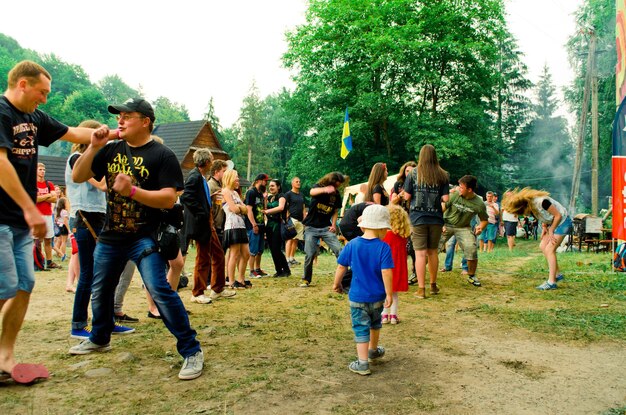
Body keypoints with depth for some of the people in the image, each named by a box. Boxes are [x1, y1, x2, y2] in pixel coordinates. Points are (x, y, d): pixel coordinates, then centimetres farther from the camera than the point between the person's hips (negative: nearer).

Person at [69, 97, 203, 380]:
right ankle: (99, 339, 47)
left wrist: (132, 190, -30)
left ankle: (191, 351, -10)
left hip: (144, 237, -7)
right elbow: (78, 177, 6)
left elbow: (169, 199, -18)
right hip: (110, 236, 7)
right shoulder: (112, 150, 7)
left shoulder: (162, 155, -9)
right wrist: (93, 147, -8)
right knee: (100, 291, 21)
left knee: (160, 291, -19)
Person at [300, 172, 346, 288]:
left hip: (326, 228, 2)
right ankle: (306, 279, 15)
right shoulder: (318, 187, -7)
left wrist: (333, 224, -5)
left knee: (339, 250, -14)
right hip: (311, 227, -2)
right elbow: (312, 192, -32)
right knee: (309, 254, -5)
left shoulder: (336, 194, 4)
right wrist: (325, 190, -54)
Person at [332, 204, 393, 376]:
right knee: (375, 323, 25)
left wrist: (336, 284, 14)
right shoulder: (383, 247, -14)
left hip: (357, 297, -1)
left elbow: (341, 267, -1)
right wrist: (389, 294, -9)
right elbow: (386, 273, -18)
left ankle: (362, 363, 3)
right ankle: (373, 350, 46)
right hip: (377, 297, 1)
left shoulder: (352, 245, -7)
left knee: (361, 328, 6)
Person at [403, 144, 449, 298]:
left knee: (420, 253, -1)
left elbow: (407, 196, -1)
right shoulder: (442, 175, 2)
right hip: (436, 218, 2)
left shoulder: (413, 173, -1)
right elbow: (445, 199, -2)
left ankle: (421, 289, -2)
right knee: (433, 252, 16)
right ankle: (433, 285, 29)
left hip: (418, 218, -2)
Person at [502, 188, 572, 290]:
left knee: (549, 249, -13)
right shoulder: (530, 207, -4)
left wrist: (551, 231, -15)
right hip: (553, 223, 9)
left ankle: (551, 282, -10)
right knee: (543, 246, 4)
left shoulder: (541, 201, -31)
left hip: (563, 221, -9)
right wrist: (544, 227, -3)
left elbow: (558, 215, -23)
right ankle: (557, 274, 15)